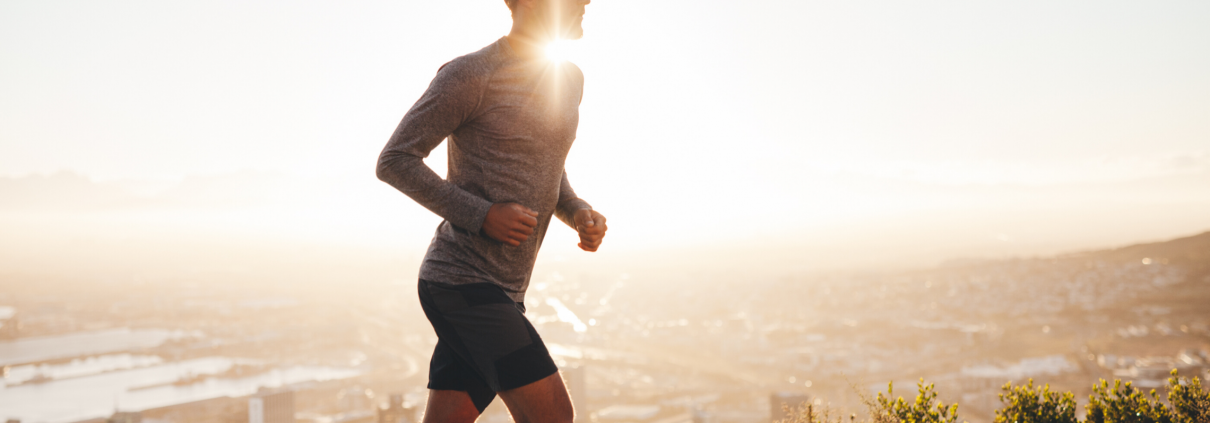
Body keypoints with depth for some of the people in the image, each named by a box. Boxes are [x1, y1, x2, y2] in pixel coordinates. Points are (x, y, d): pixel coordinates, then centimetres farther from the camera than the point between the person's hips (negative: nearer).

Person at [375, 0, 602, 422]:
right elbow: (394, 161, -7)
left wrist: (580, 213, 5)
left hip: (503, 293, 8)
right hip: (460, 280, -8)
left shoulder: (569, 80, 15)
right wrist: (482, 216, -16)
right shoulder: (470, 75, -9)